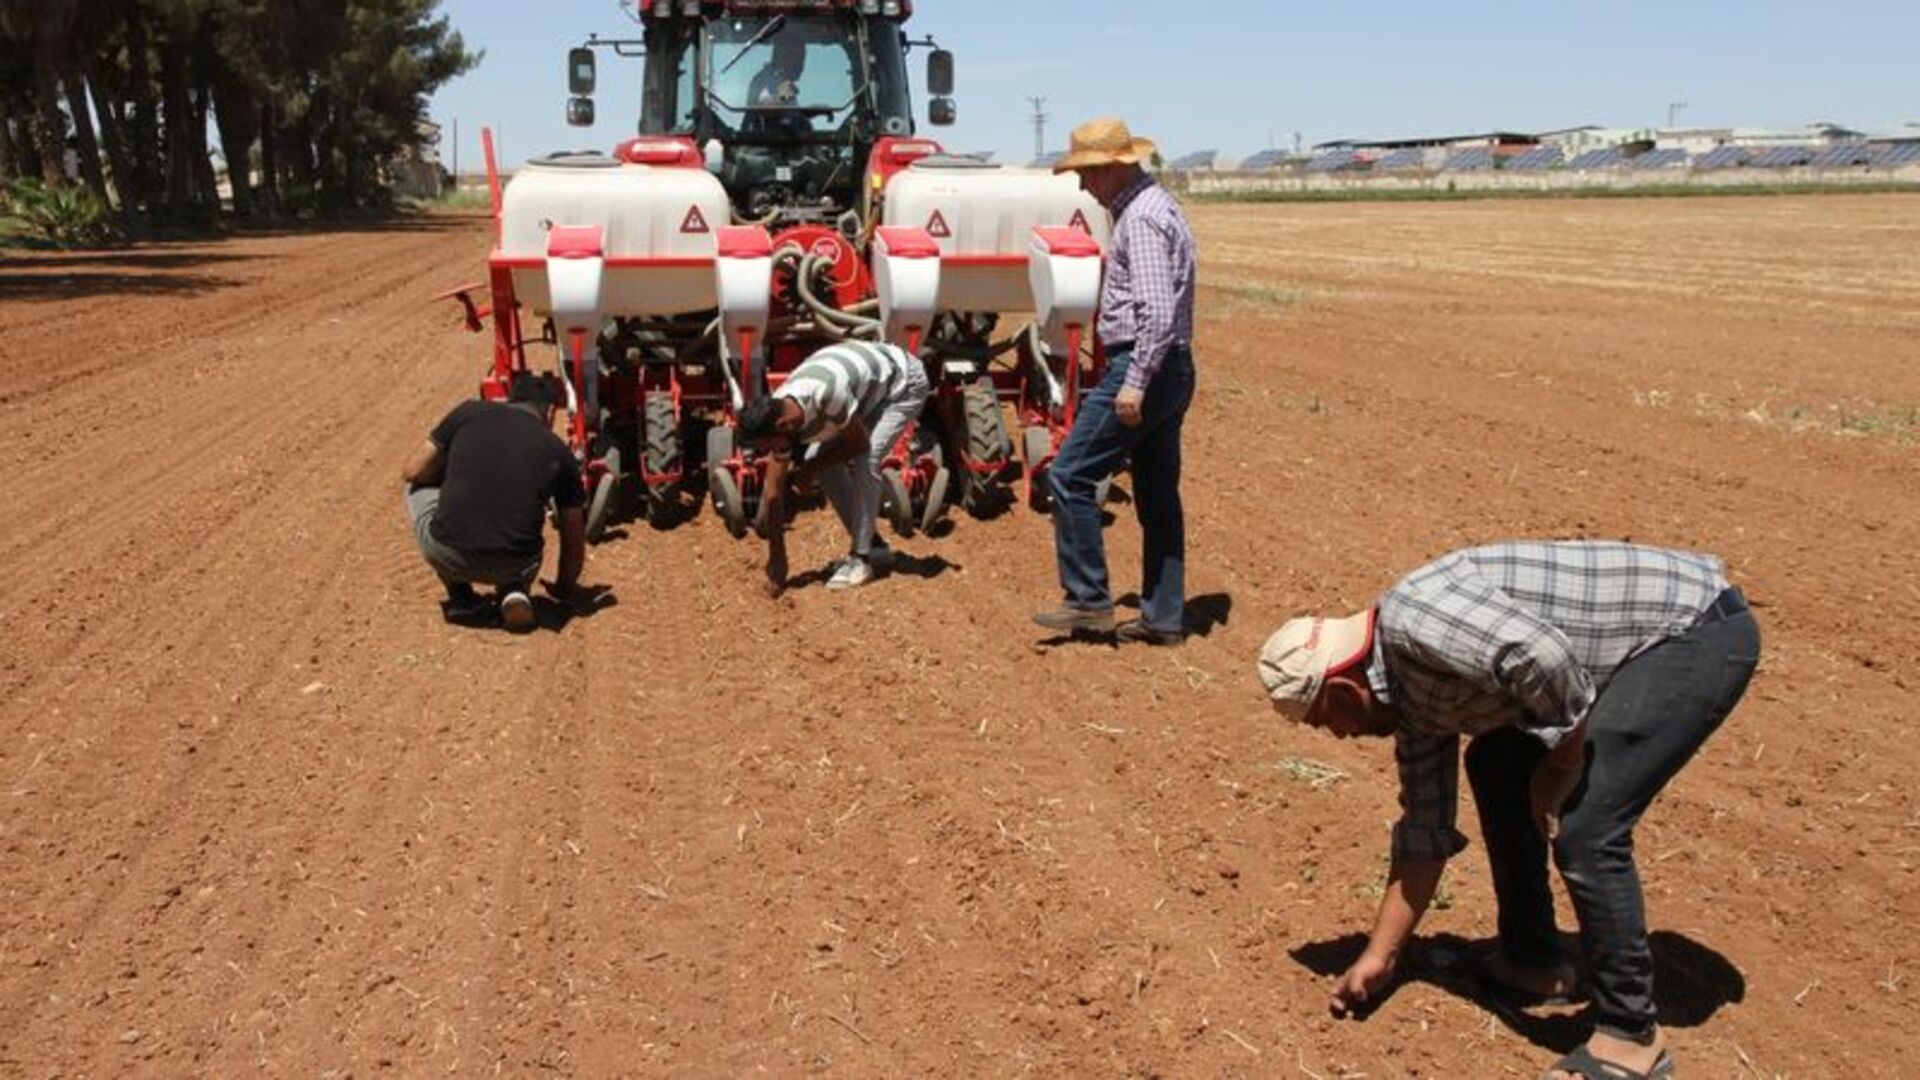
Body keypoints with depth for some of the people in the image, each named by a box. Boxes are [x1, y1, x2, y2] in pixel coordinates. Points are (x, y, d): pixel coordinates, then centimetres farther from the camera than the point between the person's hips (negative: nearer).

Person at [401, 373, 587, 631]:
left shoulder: (469, 412, 10)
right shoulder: (558, 452, 12)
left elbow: (412, 471, 14)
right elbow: (574, 540, 19)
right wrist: (564, 590, 38)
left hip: (445, 554, -1)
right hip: (510, 565, 1)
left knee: (419, 487, 30)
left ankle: (461, 598, 21)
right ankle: (514, 590, 7)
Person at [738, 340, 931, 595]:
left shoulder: (825, 393, -42)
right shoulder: (777, 415, -17)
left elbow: (859, 442, -24)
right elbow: (774, 493, -13)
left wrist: (813, 468, -14)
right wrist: (777, 561, -11)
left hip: (903, 382, -7)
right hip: (869, 385, 7)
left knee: (866, 460, -23)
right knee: (819, 460, -3)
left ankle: (861, 558, -11)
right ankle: (873, 546, 9)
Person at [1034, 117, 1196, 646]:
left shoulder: (1142, 218, -16)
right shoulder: (1152, 204, 17)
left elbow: (1158, 311, -25)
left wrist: (1135, 382, -25)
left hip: (1144, 367, -11)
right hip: (1166, 370, 11)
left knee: (1070, 476, -5)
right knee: (1158, 493, 12)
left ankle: (1088, 601, 0)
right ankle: (1164, 617, 17)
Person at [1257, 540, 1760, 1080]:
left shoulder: (1410, 620, -22)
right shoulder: (1412, 693, 7)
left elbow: (1543, 656, -35)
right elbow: (1424, 831, 13)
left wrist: (1562, 762, -16)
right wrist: (1378, 958, 17)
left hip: (1701, 628, -10)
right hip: (1653, 639, 10)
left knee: (1584, 828, -17)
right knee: (1495, 766, 16)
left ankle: (1630, 1036, 0)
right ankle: (1532, 963, 26)